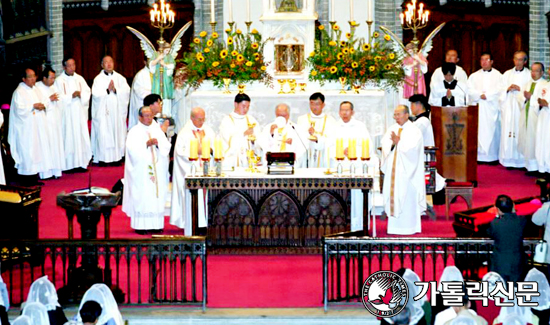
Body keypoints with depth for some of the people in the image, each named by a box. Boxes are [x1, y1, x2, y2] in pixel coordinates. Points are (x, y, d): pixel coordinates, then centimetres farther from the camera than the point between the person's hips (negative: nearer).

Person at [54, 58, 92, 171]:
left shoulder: (80, 79, 11)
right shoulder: (59, 81, -2)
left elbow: (88, 92, 6)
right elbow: (59, 97, -9)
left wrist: (81, 94, -13)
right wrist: (71, 96, -18)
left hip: (80, 113, 4)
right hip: (67, 114, -4)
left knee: (81, 136, 3)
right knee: (68, 137, -5)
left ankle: (81, 162, 8)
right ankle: (69, 164, -2)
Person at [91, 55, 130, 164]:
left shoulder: (120, 77, 9)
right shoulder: (98, 79, 0)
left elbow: (126, 90, -2)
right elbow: (96, 94, -11)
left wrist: (115, 90, -15)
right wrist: (107, 90, -17)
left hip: (117, 111, 3)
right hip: (104, 112, -3)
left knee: (118, 132, 3)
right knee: (104, 134, -4)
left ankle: (117, 156, 9)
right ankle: (103, 157, 0)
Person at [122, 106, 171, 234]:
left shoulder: (157, 130, 14)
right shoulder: (134, 132, 1)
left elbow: (167, 146, 6)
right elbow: (132, 149, -11)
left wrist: (158, 143, -13)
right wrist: (146, 144, -19)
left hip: (157, 170, 4)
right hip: (141, 172, -4)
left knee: (157, 197, 1)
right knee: (141, 197, -5)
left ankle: (156, 224, 4)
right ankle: (141, 225, -2)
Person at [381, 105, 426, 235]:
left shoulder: (414, 131, -3)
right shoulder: (391, 129, 13)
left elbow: (411, 148, -15)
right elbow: (384, 145, 3)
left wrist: (398, 142, -16)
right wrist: (392, 143, -16)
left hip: (406, 171, -5)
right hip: (393, 170, 5)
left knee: (407, 198, -5)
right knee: (393, 195, 5)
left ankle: (408, 227, 0)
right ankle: (394, 226, 10)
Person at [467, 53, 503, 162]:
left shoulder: (498, 75, 7)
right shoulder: (474, 76, 14)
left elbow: (499, 90, -5)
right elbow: (470, 90, 2)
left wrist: (486, 95, -11)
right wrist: (480, 95, -11)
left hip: (492, 108, -2)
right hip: (477, 108, 2)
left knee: (492, 131, -4)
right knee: (478, 131, -4)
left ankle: (493, 156, 0)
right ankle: (478, 156, -1)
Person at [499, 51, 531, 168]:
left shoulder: (529, 75, 6)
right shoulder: (507, 74, 16)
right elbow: (501, 91, 14)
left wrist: (520, 89, -12)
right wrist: (508, 89, -6)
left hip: (522, 107, -3)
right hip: (509, 107, 3)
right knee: (508, 132, -4)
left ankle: (522, 160, -5)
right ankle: (509, 160, -1)